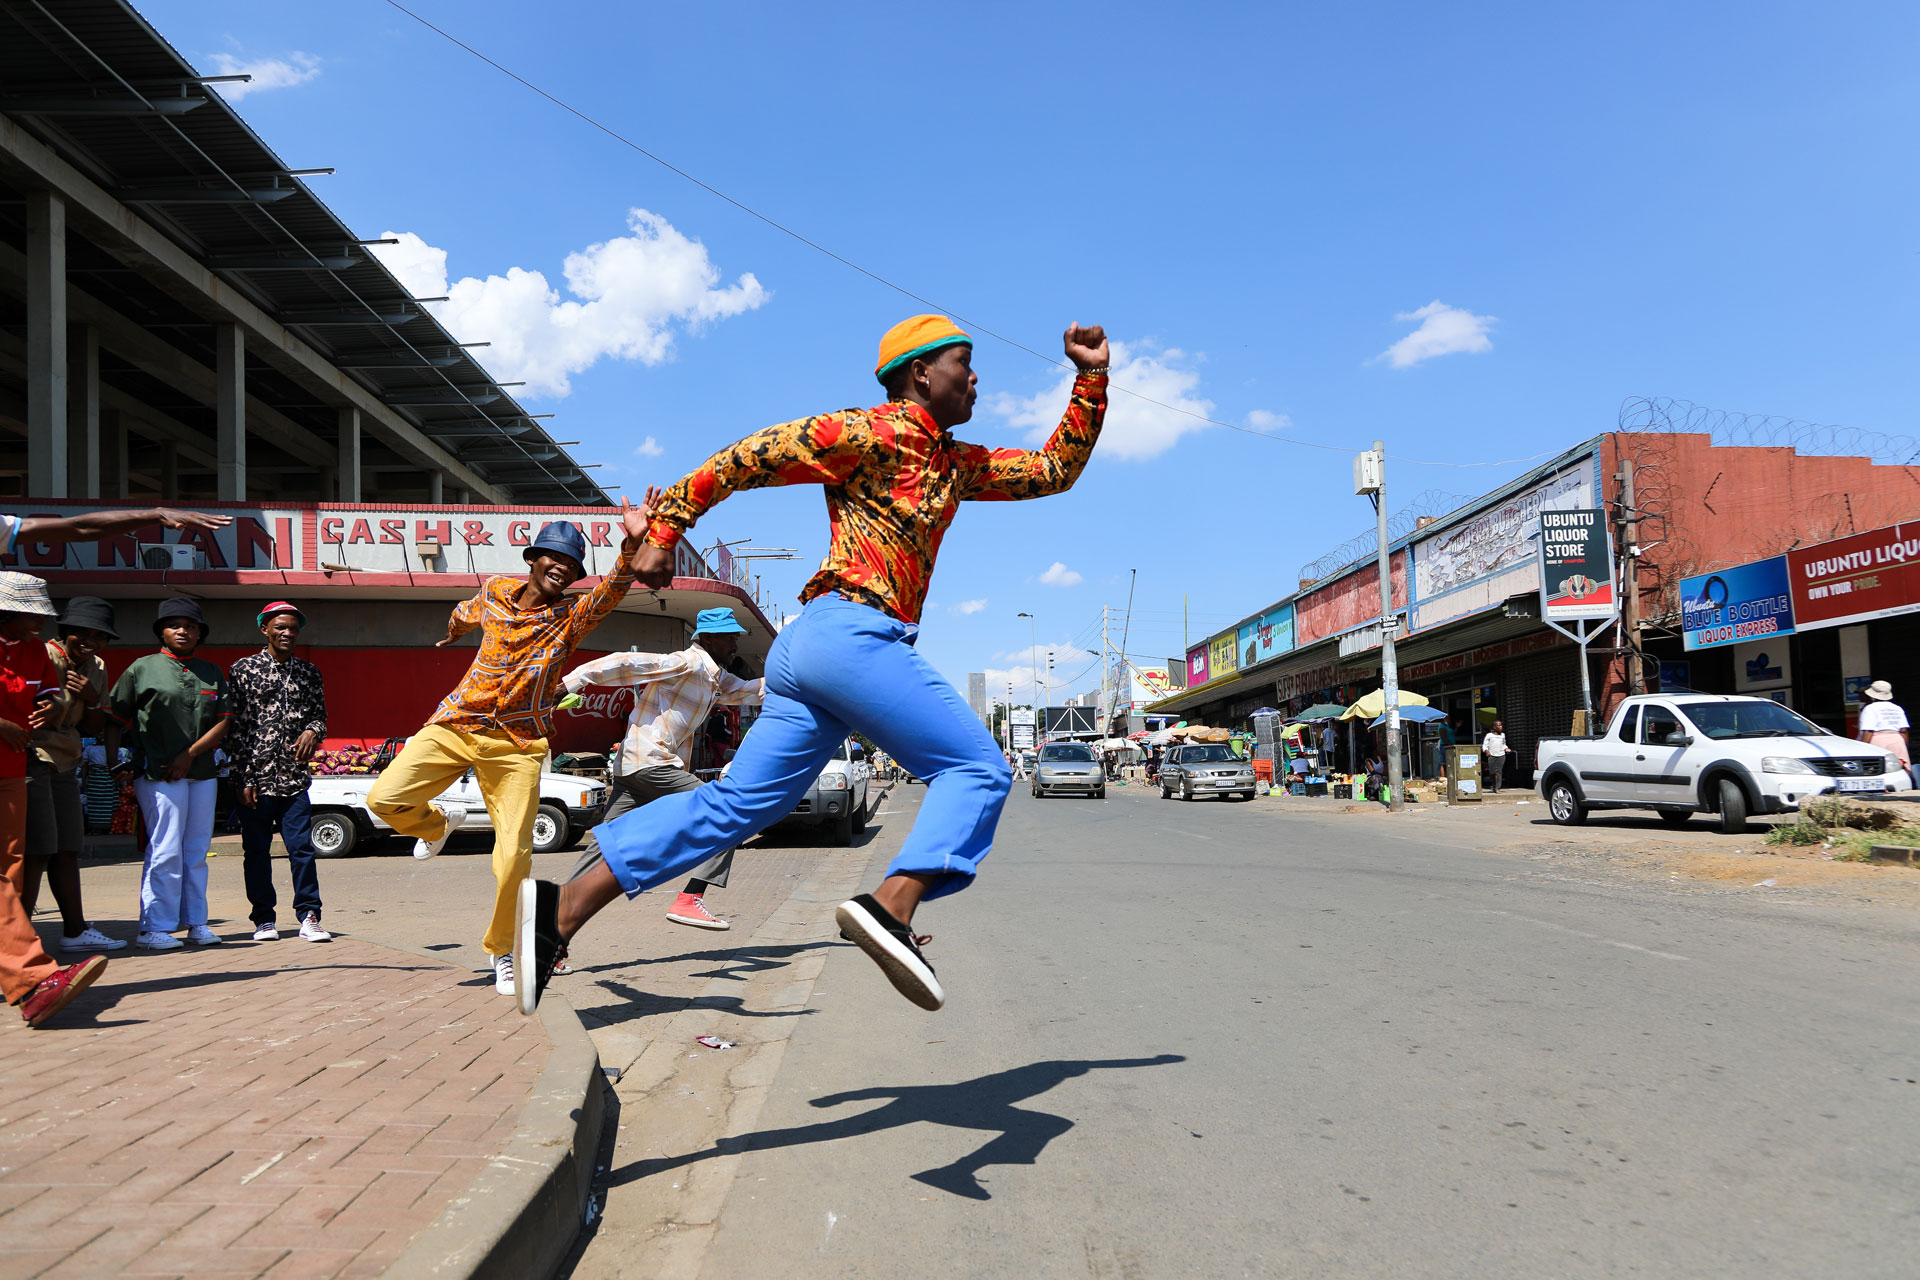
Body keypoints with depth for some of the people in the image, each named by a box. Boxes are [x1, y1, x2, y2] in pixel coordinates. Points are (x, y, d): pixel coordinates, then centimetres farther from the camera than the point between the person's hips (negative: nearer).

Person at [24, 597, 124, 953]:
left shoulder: (97, 669, 12)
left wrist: (92, 700, -4)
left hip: (64, 766, 8)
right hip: (31, 761, -8)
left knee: (67, 849, 11)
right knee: (37, 852, -11)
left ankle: (75, 930, 18)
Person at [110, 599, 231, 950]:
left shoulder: (211, 673, 14)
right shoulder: (143, 668, 3)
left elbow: (223, 723, 7)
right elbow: (115, 722, 3)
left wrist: (189, 756, -5)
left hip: (203, 773, 4)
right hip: (157, 774, -4)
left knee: (196, 851, 8)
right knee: (166, 852, -7)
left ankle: (196, 922, 15)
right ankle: (154, 927, 1)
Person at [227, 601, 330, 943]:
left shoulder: (309, 672, 11)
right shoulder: (243, 669, 2)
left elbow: (319, 714, 20)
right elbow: (235, 727, -1)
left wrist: (313, 731, -5)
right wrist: (245, 778, -7)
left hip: (294, 776, 2)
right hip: (256, 776, -2)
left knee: (301, 847, -2)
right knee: (256, 851, 6)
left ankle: (308, 917, 4)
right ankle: (264, 918, 16)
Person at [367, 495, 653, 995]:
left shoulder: (572, 617, -7)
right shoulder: (496, 591, 4)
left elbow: (611, 592, -29)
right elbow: (464, 613, 29)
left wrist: (631, 547, -48)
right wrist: (452, 631, 51)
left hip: (516, 745, -3)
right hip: (456, 725, 3)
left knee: (514, 858, -9)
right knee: (385, 798, -12)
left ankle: (503, 952, 14)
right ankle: (439, 822, 25)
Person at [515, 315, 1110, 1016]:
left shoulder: (956, 464, 26)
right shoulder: (870, 432, 0)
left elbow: (1054, 470, 30)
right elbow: (745, 458, 0)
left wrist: (1092, 379, 24)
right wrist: (664, 529, -1)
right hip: (851, 631, -9)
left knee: (736, 804, 4)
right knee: (979, 769, -9)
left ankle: (561, 907, 2)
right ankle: (892, 906, -25)